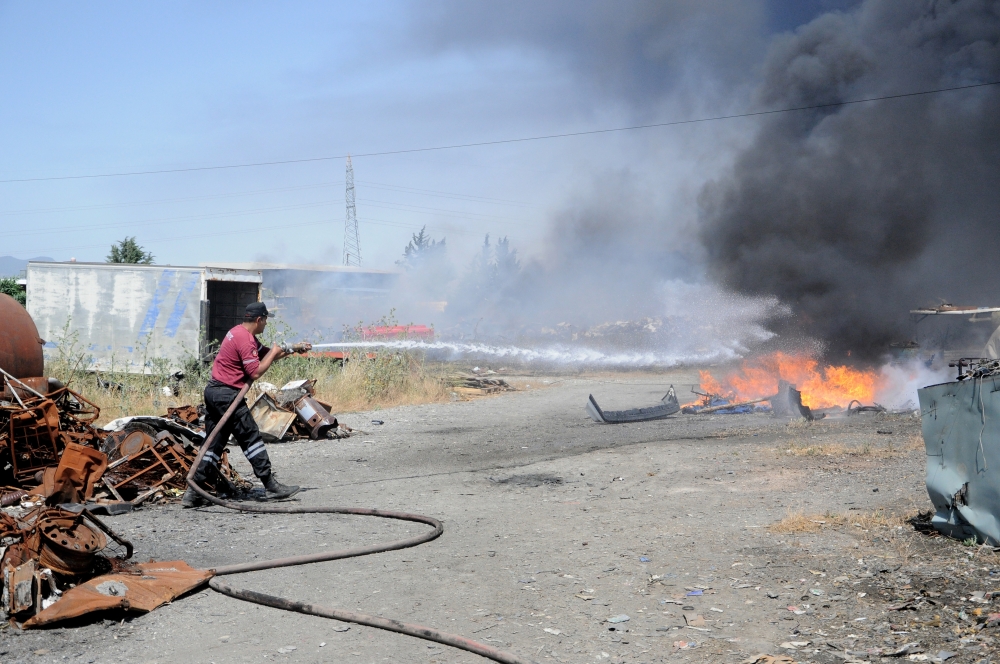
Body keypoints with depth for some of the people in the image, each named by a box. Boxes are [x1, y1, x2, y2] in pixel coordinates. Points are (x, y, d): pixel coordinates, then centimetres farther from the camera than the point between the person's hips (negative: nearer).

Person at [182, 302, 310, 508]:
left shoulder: (240, 333, 17)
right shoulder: (245, 340, -15)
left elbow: (266, 354, 24)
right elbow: (256, 372, -19)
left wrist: (294, 349, 20)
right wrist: (274, 353, -7)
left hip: (213, 391, 10)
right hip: (227, 395, -10)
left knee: (213, 444, 9)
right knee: (252, 438, -2)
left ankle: (192, 493, 5)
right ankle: (271, 487, 3)